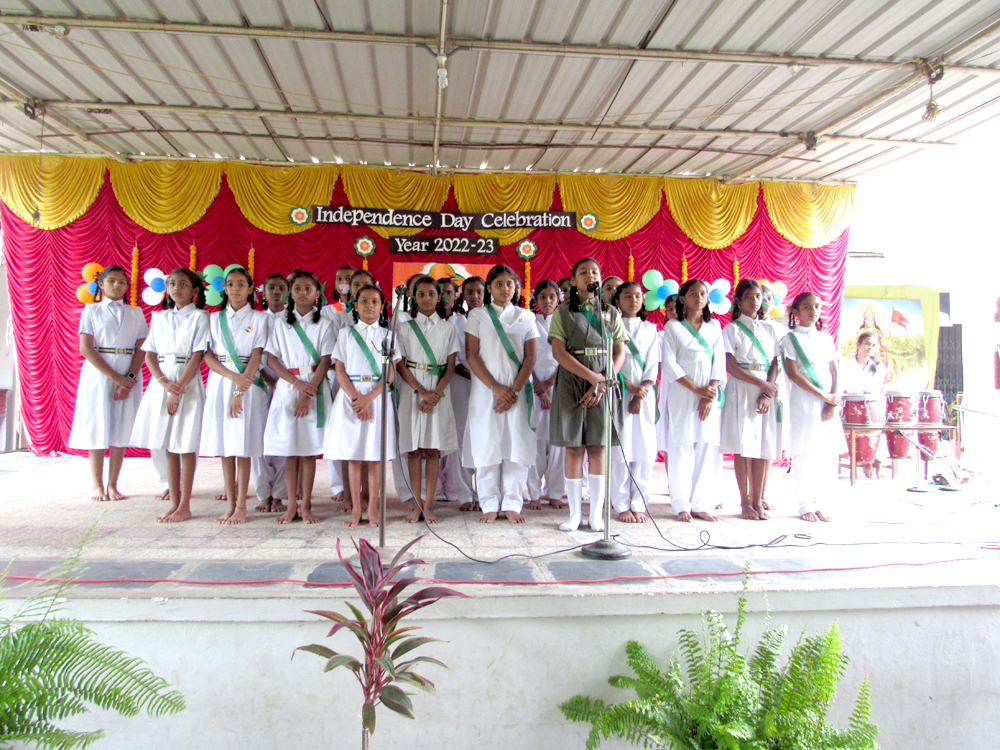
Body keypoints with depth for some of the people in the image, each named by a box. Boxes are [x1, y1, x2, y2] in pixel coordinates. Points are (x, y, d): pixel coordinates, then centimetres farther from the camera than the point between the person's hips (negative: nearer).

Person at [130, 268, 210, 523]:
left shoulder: (200, 318, -2)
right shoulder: (160, 318, 13)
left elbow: (197, 356, -9)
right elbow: (149, 354, 7)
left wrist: (179, 388, -15)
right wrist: (165, 382, -10)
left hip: (188, 384, -5)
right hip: (161, 383, 5)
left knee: (186, 446, -1)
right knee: (168, 447, 8)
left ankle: (184, 507, 6)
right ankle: (174, 503, 17)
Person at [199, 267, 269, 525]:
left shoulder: (259, 319, 4)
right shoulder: (214, 319, 12)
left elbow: (256, 357, -3)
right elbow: (208, 356, 4)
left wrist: (240, 391, -13)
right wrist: (233, 376, -13)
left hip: (248, 385, -3)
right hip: (219, 384, 3)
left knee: (243, 446, -5)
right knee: (224, 447, 2)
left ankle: (241, 506, 1)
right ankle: (230, 504, 9)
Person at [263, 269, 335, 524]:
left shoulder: (324, 323, 4)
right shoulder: (281, 323, 8)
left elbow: (325, 361, -3)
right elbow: (272, 359, 2)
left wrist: (309, 391, -13)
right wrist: (297, 382, -10)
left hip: (315, 388, -1)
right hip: (287, 387, 1)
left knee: (309, 450, 0)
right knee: (289, 450, 3)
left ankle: (306, 505, 8)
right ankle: (292, 506, 10)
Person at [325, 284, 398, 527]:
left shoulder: (387, 335, 8)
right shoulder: (345, 334, 10)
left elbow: (390, 372, 0)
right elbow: (340, 371, 3)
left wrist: (368, 398, -13)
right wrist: (355, 398, -12)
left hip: (377, 396, -1)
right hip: (350, 396, 1)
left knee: (375, 455, 0)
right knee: (352, 455, 2)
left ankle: (373, 508, 8)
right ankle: (355, 509, 9)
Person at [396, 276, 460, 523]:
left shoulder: (448, 328, 8)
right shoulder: (405, 328, 8)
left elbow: (450, 367, 3)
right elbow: (400, 364, 1)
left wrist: (436, 394, -11)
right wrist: (421, 391, -12)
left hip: (439, 391, 0)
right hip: (412, 390, 0)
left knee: (434, 448, -1)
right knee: (414, 449, -1)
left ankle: (428, 506, 4)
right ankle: (417, 505, 5)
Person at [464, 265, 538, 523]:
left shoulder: (526, 316, 12)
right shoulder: (478, 315, 8)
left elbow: (530, 357, 5)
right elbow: (471, 355, 0)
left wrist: (514, 389, -9)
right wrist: (495, 387, -11)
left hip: (518, 390, 1)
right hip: (485, 390, -1)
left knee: (517, 445, -2)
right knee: (487, 446, -2)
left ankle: (512, 504, 6)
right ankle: (490, 504, 7)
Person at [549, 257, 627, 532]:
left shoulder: (611, 313, 12)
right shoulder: (563, 312, 6)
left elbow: (620, 353, 5)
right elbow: (559, 352, -5)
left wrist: (603, 384, -10)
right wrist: (592, 376, -15)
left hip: (603, 386, 1)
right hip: (571, 384, -1)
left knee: (598, 448, 1)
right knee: (574, 448, 0)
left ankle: (596, 514, 9)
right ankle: (575, 513, 8)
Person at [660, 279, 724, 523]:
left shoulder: (714, 326, 14)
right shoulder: (673, 327, 4)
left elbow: (719, 362, 8)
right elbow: (669, 364, -4)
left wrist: (710, 393, -7)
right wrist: (697, 390, -11)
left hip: (710, 395, 3)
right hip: (682, 395, -3)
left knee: (708, 450, 1)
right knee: (682, 450, -3)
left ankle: (700, 504, 8)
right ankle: (682, 505, 3)